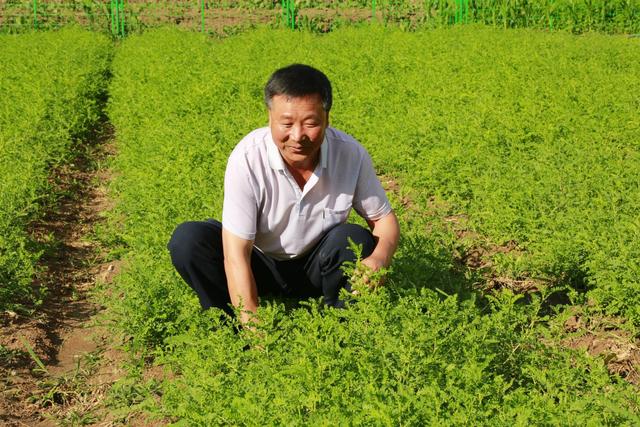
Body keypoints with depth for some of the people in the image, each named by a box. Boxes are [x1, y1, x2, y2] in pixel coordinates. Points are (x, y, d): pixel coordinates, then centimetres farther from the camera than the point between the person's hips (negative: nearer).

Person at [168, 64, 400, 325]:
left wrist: (379, 259, -31)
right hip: (261, 269, -1)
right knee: (187, 240, -25)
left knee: (356, 238, -29)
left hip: (316, 270, 1)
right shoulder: (247, 159, -27)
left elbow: (384, 218, -7)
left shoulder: (351, 154, -20)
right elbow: (236, 255, -29)